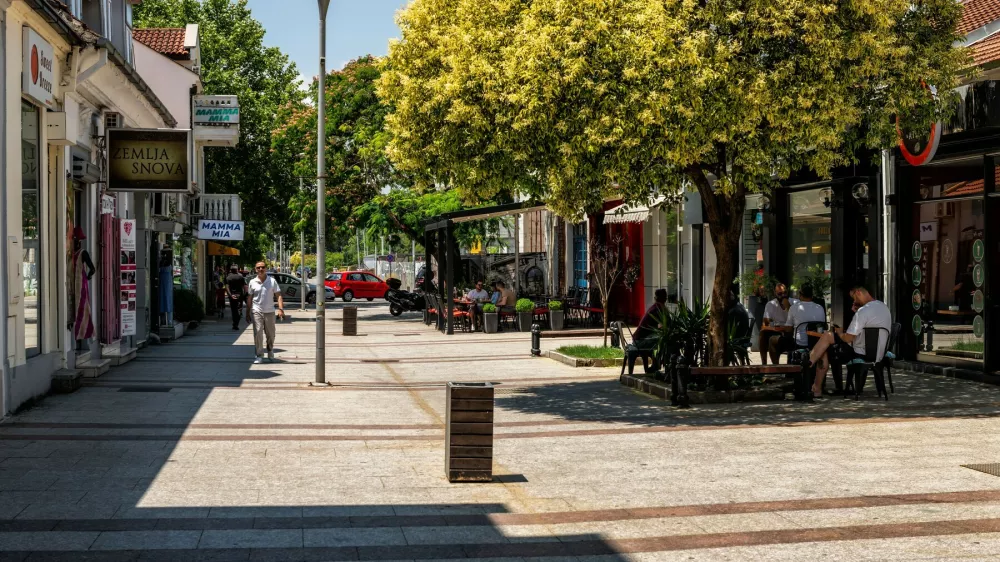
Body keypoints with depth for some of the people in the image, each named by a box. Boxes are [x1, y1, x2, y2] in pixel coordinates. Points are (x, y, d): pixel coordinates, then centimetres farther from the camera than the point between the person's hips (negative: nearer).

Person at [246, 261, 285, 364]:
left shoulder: (272, 281, 1)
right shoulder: (253, 282, 3)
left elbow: (278, 295, -1)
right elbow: (249, 298, 9)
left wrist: (280, 309, -13)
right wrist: (247, 313, 7)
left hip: (269, 311, 1)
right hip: (257, 312, 0)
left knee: (270, 334, 10)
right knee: (258, 333, -8)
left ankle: (270, 349, 38)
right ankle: (259, 356, -2)